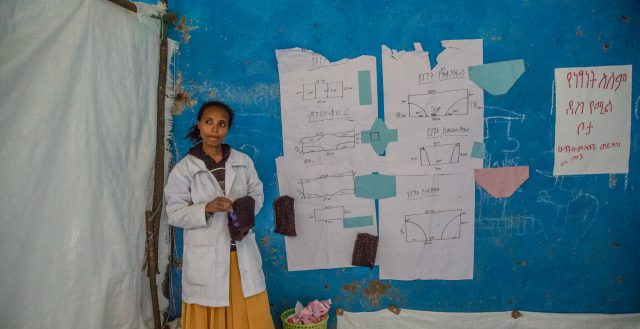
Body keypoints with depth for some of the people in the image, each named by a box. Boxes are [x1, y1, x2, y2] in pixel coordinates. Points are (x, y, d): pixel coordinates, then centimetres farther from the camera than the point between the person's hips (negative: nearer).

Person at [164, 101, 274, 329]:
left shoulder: (243, 162, 1)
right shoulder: (183, 169, -7)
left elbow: (257, 194, 9)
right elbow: (175, 214, -7)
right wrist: (207, 208, -23)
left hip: (242, 253, 3)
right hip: (206, 257, -2)